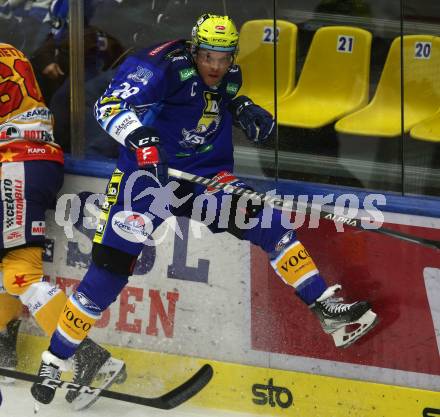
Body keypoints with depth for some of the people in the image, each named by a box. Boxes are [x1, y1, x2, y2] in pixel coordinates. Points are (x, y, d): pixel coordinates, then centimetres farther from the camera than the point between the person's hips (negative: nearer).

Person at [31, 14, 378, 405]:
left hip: (206, 177, 5)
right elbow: (109, 105, -30)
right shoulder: (165, 66, -21)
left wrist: (245, 109, 4)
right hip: (147, 174, -5)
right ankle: (54, 361, 3)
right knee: (108, 272, -10)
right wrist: (139, 136, -47)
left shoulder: (229, 76, 0)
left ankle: (326, 309, -4)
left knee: (268, 223, -12)